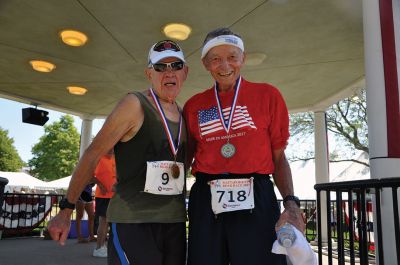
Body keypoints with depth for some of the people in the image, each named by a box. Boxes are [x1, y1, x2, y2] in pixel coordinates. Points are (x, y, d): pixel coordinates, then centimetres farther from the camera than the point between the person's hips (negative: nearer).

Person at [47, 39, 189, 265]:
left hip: (175, 222, 7)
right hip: (132, 221, -6)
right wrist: (66, 209, -8)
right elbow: (93, 153, -9)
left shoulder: (183, 116, 11)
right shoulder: (135, 105, -9)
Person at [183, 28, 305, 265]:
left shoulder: (267, 95, 5)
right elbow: (184, 159, 15)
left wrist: (291, 203, -6)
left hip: (256, 201, -1)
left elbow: (278, 157, 6)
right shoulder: (194, 106, 9)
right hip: (207, 203, 2)